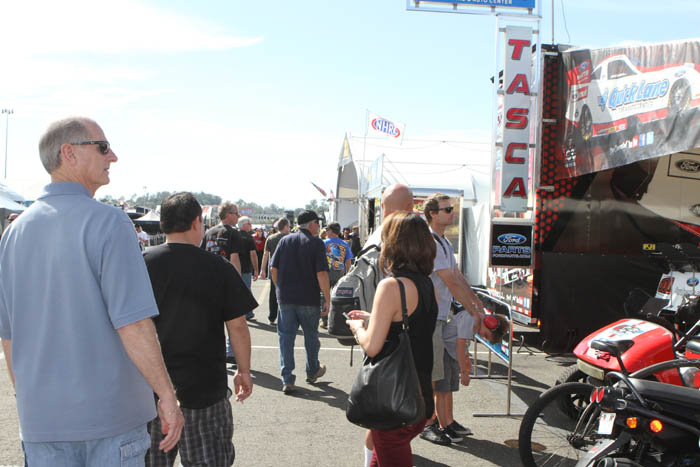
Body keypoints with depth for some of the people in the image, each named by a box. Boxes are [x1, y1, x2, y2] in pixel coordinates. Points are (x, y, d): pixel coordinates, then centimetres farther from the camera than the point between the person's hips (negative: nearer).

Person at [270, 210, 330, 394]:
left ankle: (287, 380, 1)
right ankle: (312, 372, 35)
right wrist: (327, 299, -10)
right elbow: (322, 274, -14)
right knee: (311, 336, 16)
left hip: (285, 298, 3)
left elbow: (273, 269, 4)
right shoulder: (316, 243, -7)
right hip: (309, 299, -2)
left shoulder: (285, 240, 5)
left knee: (286, 337, 6)